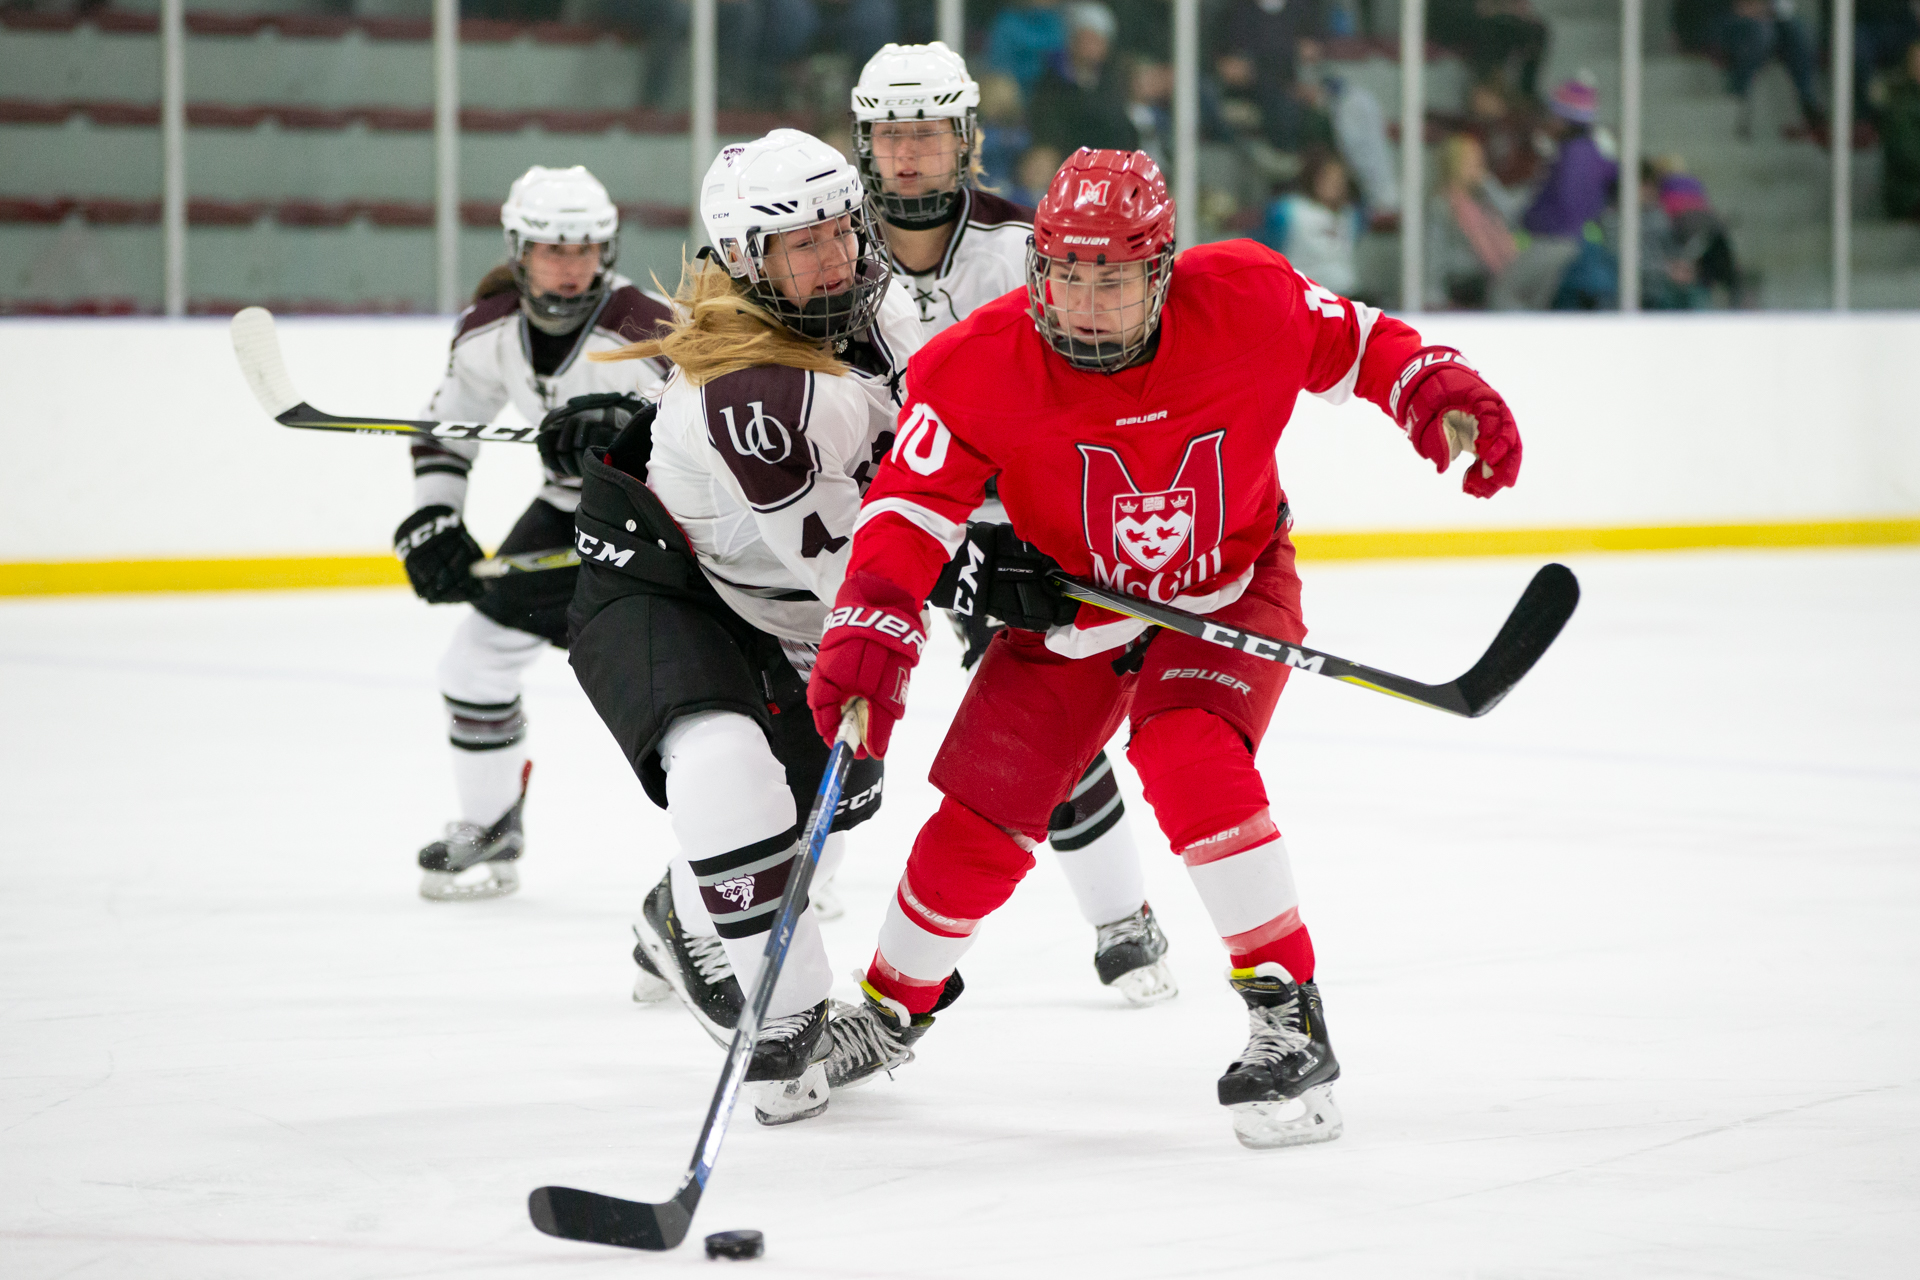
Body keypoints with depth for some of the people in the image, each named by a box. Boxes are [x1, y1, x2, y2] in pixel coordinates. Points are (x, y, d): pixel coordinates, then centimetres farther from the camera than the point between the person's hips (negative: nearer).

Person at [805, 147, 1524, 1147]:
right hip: (1073, 606, 2)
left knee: (1187, 755, -29)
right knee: (982, 815, 1)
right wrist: (870, 630, -39)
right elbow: (914, 504, -26)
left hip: (1230, 589, -2)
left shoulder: (1245, 301, -23)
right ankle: (891, 1008, 29)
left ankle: (1290, 1016, -23)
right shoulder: (978, 366, -25)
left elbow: (1348, 341, -4)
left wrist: (1437, 390, -19)